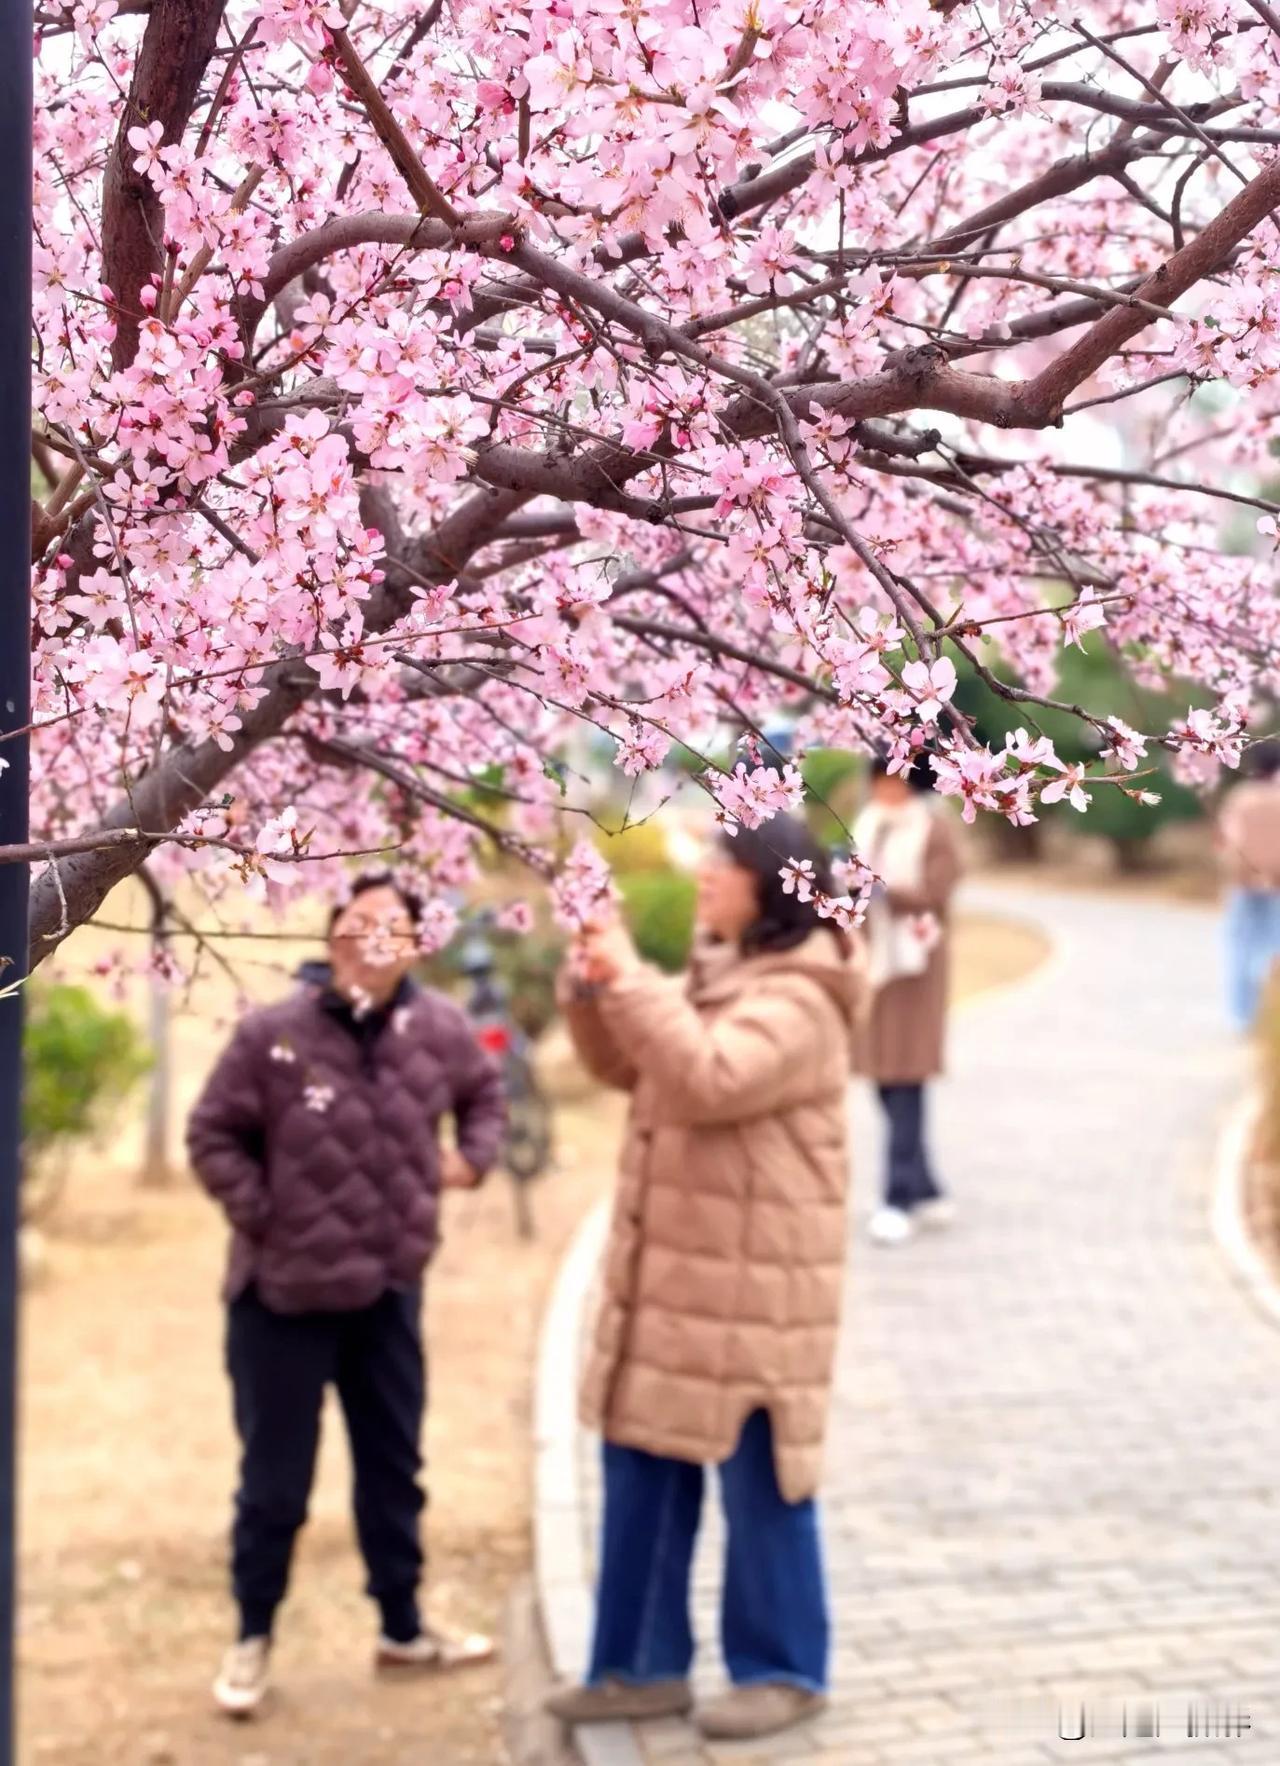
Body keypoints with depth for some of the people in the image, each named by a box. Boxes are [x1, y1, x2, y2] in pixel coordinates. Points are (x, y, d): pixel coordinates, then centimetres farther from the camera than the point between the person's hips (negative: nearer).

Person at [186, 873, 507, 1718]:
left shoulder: (440, 1028, -4)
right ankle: (253, 1639, 25)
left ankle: (404, 1627, 33)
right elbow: (213, 1136, -7)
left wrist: (472, 1156, 1)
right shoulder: (273, 1033, -15)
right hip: (283, 1293, -4)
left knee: (395, 1466, 16)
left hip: (390, 1288, 4)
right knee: (275, 1480, 6)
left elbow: (485, 1091, 16)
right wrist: (261, 1216, -13)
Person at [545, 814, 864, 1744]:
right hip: (671, 1268, 9)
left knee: (760, 1479, 2)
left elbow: (707, 1080, -30)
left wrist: (631, 978, -24)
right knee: (643, 1466, 13)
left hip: (754, 1281, -9)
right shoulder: (715, 973, 13)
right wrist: (590, 986, 2)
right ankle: (645, 1663, 23)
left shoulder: (798, 999, -16)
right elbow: (624, 1067, 19)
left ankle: (783, 1670, 17)